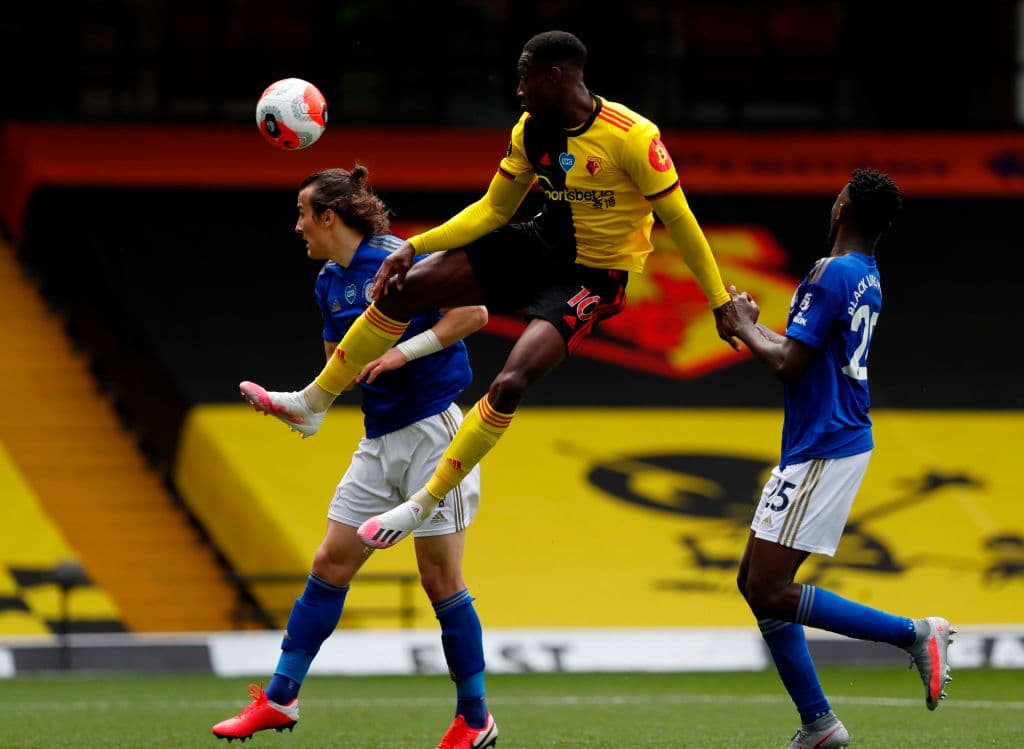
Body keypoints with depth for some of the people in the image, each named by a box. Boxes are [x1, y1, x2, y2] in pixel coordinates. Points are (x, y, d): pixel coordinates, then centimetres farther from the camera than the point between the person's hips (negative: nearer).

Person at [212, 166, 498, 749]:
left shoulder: (396, 258, -13)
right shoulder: (330, 283, 11)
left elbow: (473, 312, -15)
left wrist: (402, 353, -20)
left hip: (433, 431, -8)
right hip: (381, 441, 8)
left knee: (440, 578, -5)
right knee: (330, 565, 6)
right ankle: (281, 699, 11)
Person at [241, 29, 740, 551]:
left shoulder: (633, 136, -24)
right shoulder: (531, 130, -3)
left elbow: (679, 220, -16)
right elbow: (493, 210, 8)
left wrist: (719, 302, -12)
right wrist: (415, 246, -2)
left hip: (592, 278, -7)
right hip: (539, 247, 7)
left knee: (512, 382, -25)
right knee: (401, 288, -4)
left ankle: (424, 504, -10)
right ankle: (312, 403, 13)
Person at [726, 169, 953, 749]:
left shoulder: (831, 274, -17)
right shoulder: (867, 277, 14)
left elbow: (787, 364, -19)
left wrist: (746, 329, -3)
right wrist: (752, 326, 28)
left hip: (821, 453, -10)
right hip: (844, 440, 10)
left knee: (770, 592, -11)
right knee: (756, 581, 12)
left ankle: (913, 634, -14)